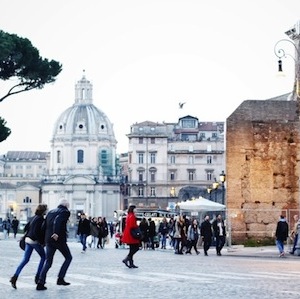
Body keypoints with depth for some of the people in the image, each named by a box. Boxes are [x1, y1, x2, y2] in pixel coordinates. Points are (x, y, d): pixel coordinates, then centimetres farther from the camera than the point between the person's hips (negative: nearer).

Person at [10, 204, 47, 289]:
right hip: (35, 241, -8)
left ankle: (15, 277, -6)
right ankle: (37, 277, 11)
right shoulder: (40, 219, -15)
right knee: (43, 257, 11)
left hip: (28, 240, 8)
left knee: (25, 260, 6)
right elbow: (36, 232, -22)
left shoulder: (34, 217, 13)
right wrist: (41, 242, -16)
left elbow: (26, 228, 19)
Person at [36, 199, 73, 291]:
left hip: (49, 240, 6)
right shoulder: (65, 212, -3)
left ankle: (40, 283, -2)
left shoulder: (50, 212, 17)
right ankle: (60, 279, 7)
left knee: (48, 262, 11)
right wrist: (56, 233, -31)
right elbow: (58, 220, -23)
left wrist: (45, 240, 17)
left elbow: (44, 225, 14)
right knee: (68, 258, 15)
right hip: (59, 240, -6)